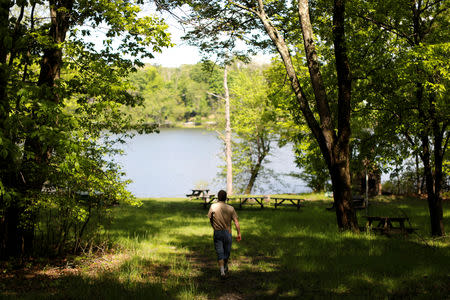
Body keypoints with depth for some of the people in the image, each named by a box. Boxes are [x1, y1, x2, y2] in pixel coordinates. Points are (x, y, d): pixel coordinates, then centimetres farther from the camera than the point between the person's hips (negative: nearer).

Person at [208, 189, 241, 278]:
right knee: (227, 251, 18)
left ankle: (222, 271, -12)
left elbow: (210, 219, 3)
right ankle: (225, 268, 38)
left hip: (217, 233, -1)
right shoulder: (230, 208, -6)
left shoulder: (213, 207, -8)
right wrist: (239, 233, -2)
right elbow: (236, 222, -7)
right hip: (227, 232, 1)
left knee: (220, 253, 1)